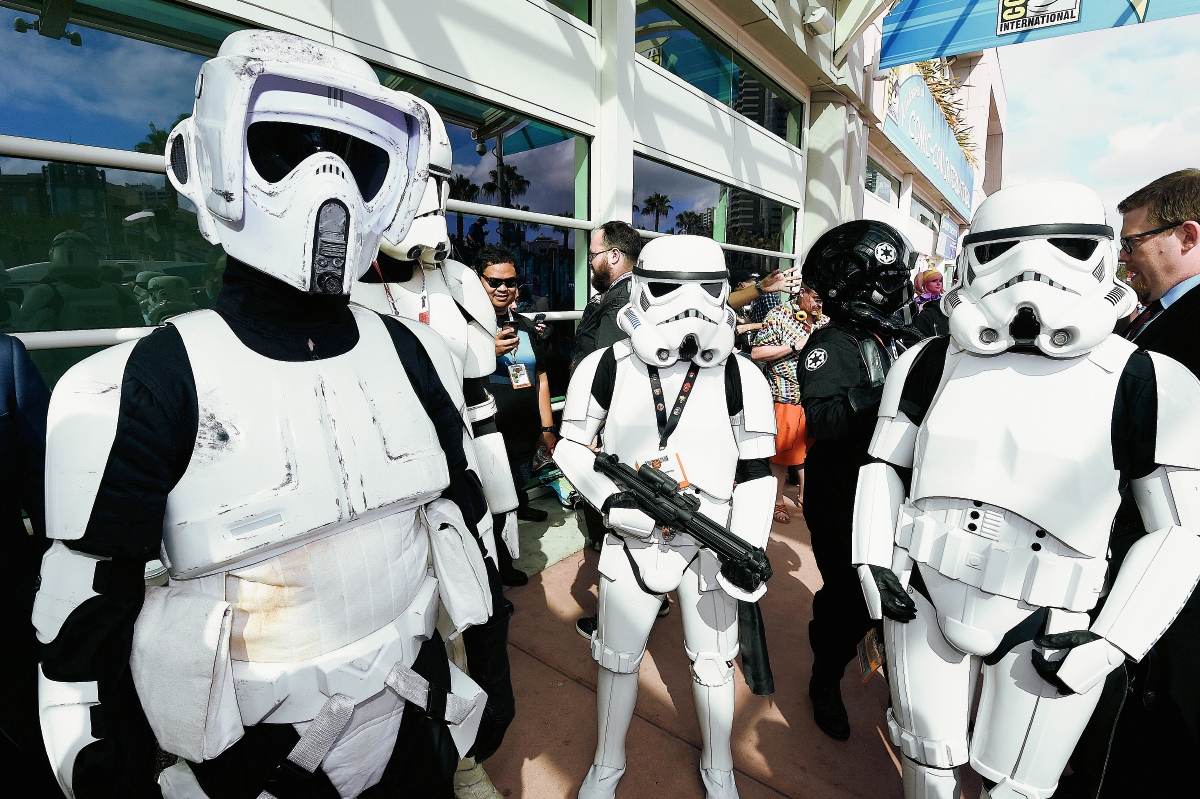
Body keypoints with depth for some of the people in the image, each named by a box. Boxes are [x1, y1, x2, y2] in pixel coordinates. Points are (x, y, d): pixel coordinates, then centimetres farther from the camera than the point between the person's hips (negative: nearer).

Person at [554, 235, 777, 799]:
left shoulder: (740, 378, -9)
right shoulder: (606, 369, -10)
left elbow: (756, 472, -3)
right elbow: (571, 446, -1)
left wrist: (747, 551, -10)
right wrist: (609, 499, -17)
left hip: (710, 542, 0)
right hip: (631, 540, 0)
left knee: (713, 662, 18)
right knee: (617, 659, 17)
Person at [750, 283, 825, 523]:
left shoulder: (823, 318, 7)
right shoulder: (779, 315, -9)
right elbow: (756, 353, -15)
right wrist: (794, 346, -19)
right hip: (785, 396, -5)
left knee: (809, 447, 14)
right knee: (783, 451, 3)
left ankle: (804, 495, 32)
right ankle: (778, 501, 19)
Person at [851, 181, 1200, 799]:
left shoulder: (1145, 382, -8)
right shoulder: (932, 363, -2)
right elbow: (883, 464, 6)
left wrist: (1111, 643, -11)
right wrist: (873, 562, -3)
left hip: (1048, 628, -1)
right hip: (924, 603, 2)